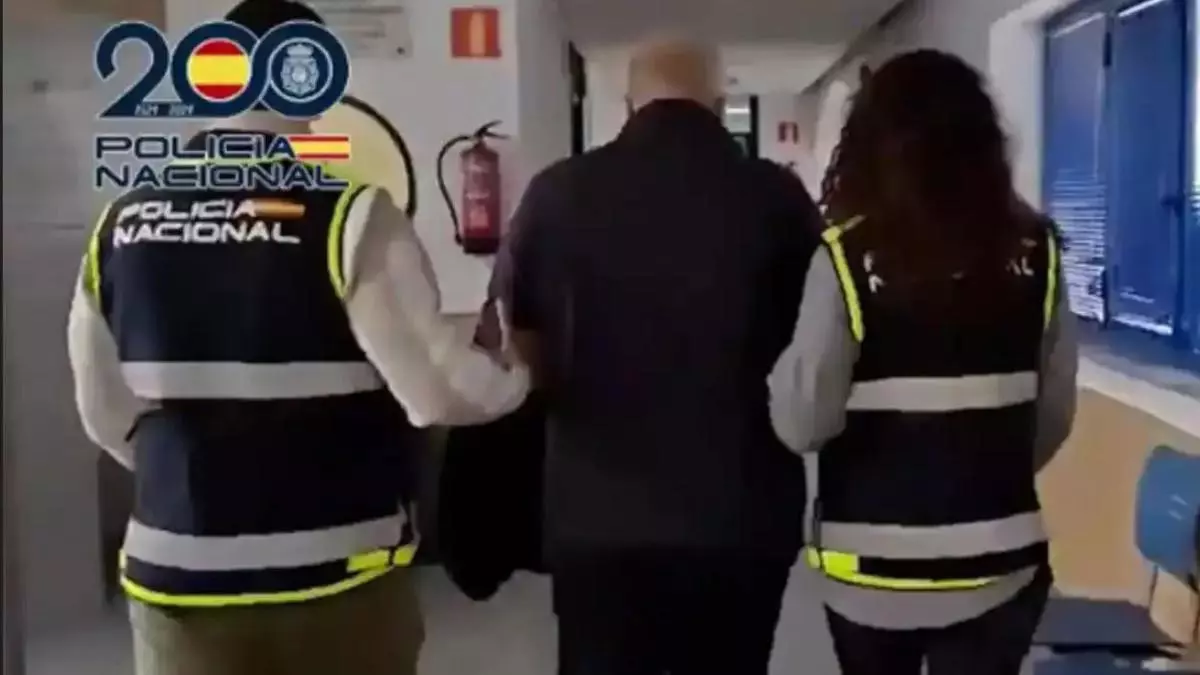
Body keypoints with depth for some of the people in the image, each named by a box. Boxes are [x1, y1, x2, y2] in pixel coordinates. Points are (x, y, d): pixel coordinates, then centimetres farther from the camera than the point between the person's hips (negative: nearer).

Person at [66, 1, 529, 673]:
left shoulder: (123, 223, 0)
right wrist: (524, 374, 3)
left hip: (179, 578, 4)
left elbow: (109, 413, 8)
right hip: (335, 578, -3)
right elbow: (439, 390, -17)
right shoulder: (347, 215, -15)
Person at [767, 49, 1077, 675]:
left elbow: (802, 422, -15)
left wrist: (788, 364, 5)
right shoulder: (1034, 253, -3)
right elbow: (1055, 413, 4)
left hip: (875, 565, -2)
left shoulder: (849, 256, -14)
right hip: (1000, 562, 2)